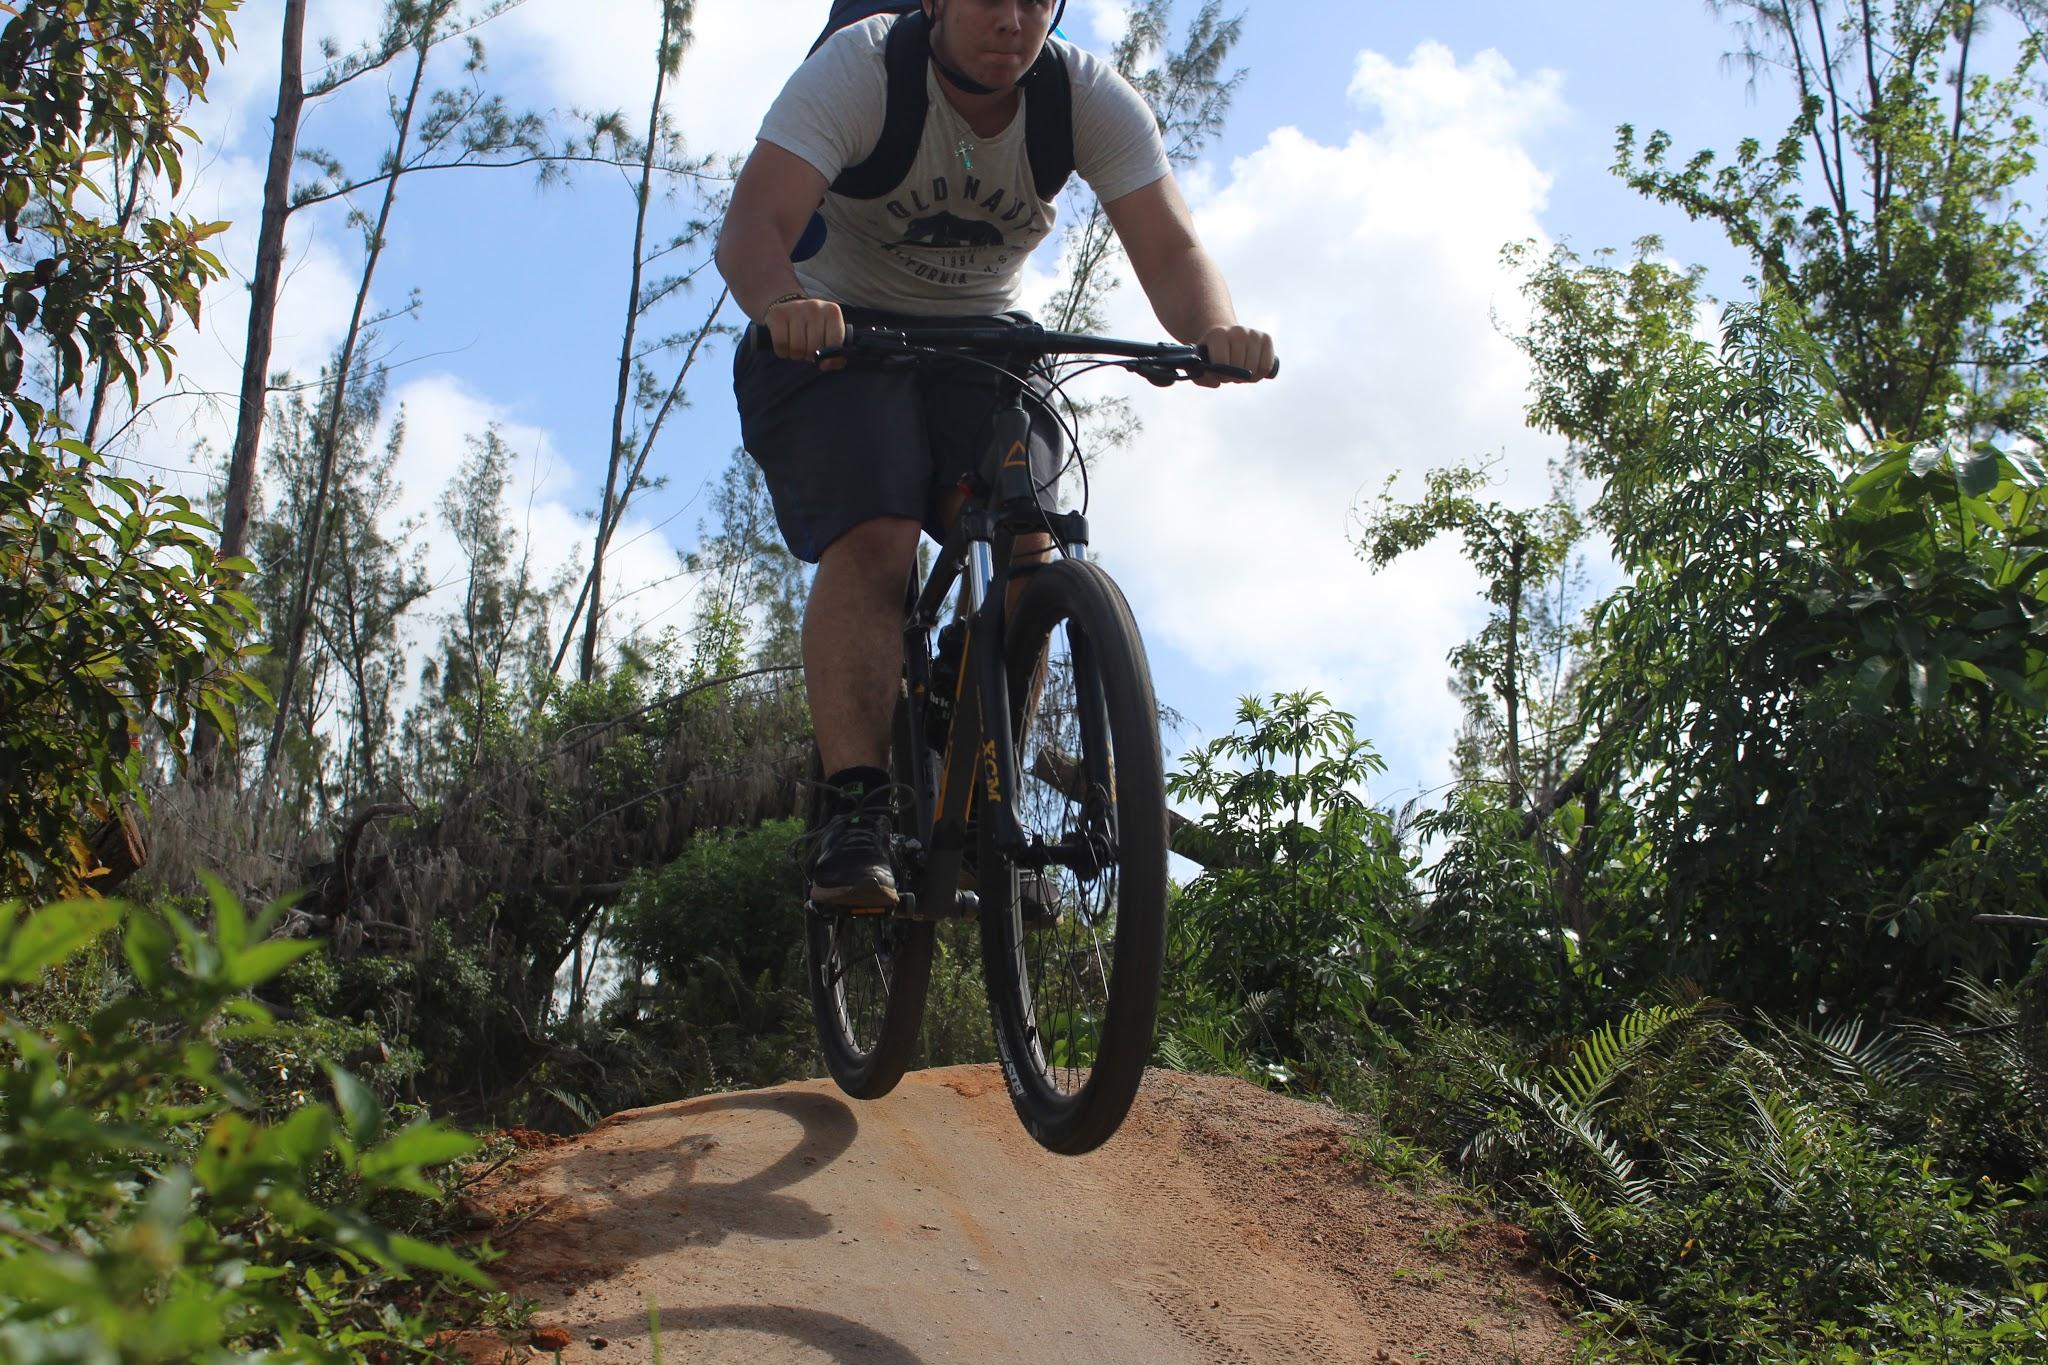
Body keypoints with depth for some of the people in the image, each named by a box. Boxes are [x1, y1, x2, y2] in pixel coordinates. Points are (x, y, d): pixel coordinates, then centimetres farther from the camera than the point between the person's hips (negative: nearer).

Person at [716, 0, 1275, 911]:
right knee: (873, 542, -26)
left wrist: (1215, 330, -47)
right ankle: (854, 811, -25)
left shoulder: (1094, 100, -15)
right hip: (841, 329, -3)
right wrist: (786, 308, -57)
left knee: (1024, 546, -19)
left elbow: (1170, 251, -24)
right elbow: (751, 227, -35)